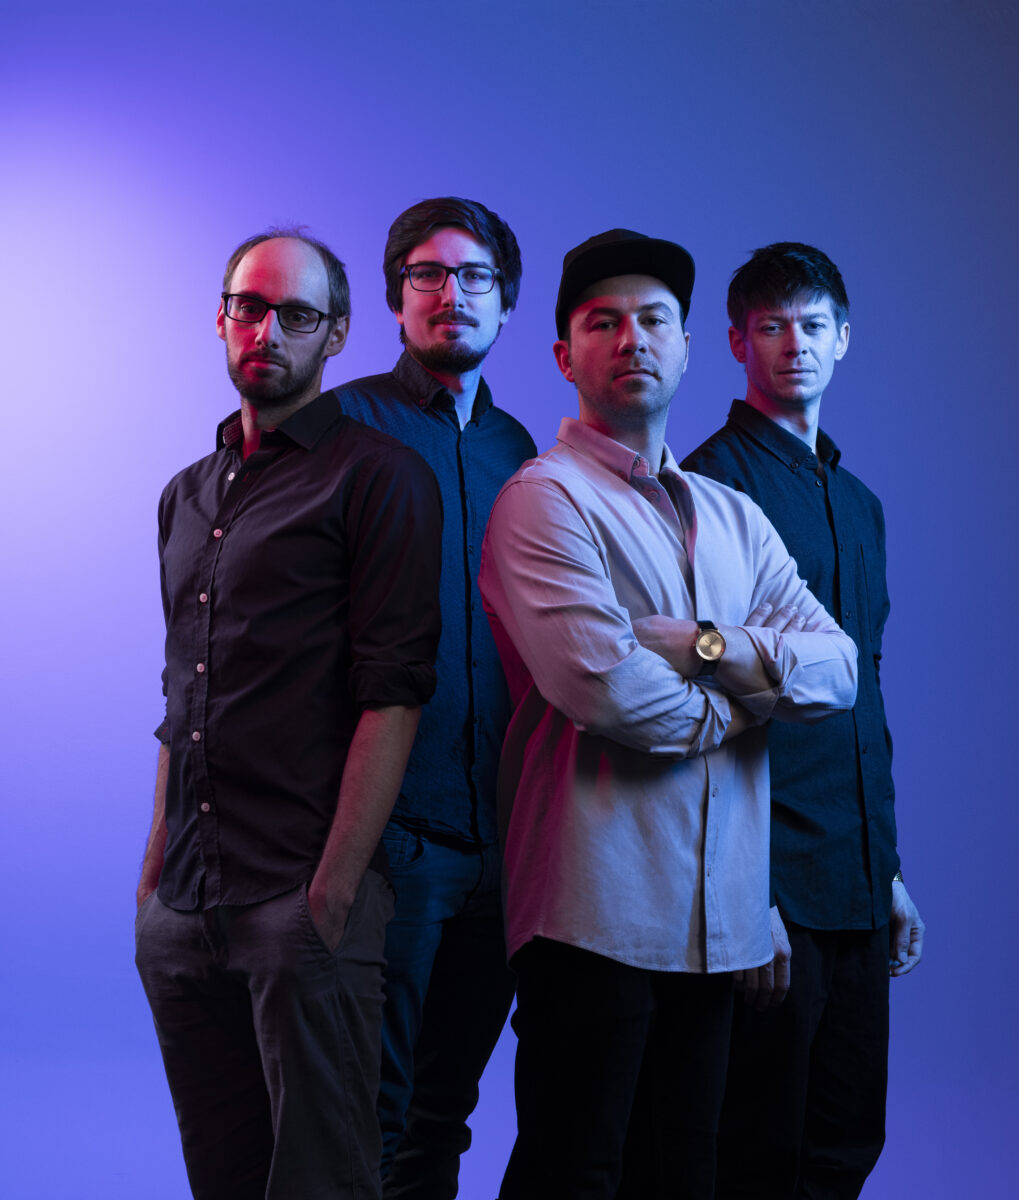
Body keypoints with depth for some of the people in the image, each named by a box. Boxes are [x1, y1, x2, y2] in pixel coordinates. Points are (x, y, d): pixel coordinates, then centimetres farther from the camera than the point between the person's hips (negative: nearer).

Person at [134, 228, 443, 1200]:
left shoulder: (377, 478, -4)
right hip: (184, 905, 6)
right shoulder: (189, 495, 18)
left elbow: (393, 693, -11)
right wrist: (155, 869, 13)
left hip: (303, 901, -6)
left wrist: (334, 890, -17)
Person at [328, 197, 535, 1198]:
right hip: (392, 825, -5)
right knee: (369, 1112, -1)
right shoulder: (349, 425, -2)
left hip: (498, 837, 5)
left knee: (445, 1106, 14)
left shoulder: (519, 454, 15)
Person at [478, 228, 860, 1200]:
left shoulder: (734, 517, 19)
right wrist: (735, 705, -1)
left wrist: (711, 647, -11)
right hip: (598, 907, -7)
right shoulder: (545, 498, -4)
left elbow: (838, 669, 6)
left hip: (719, 911, 7)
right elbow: (600, 683, -18)